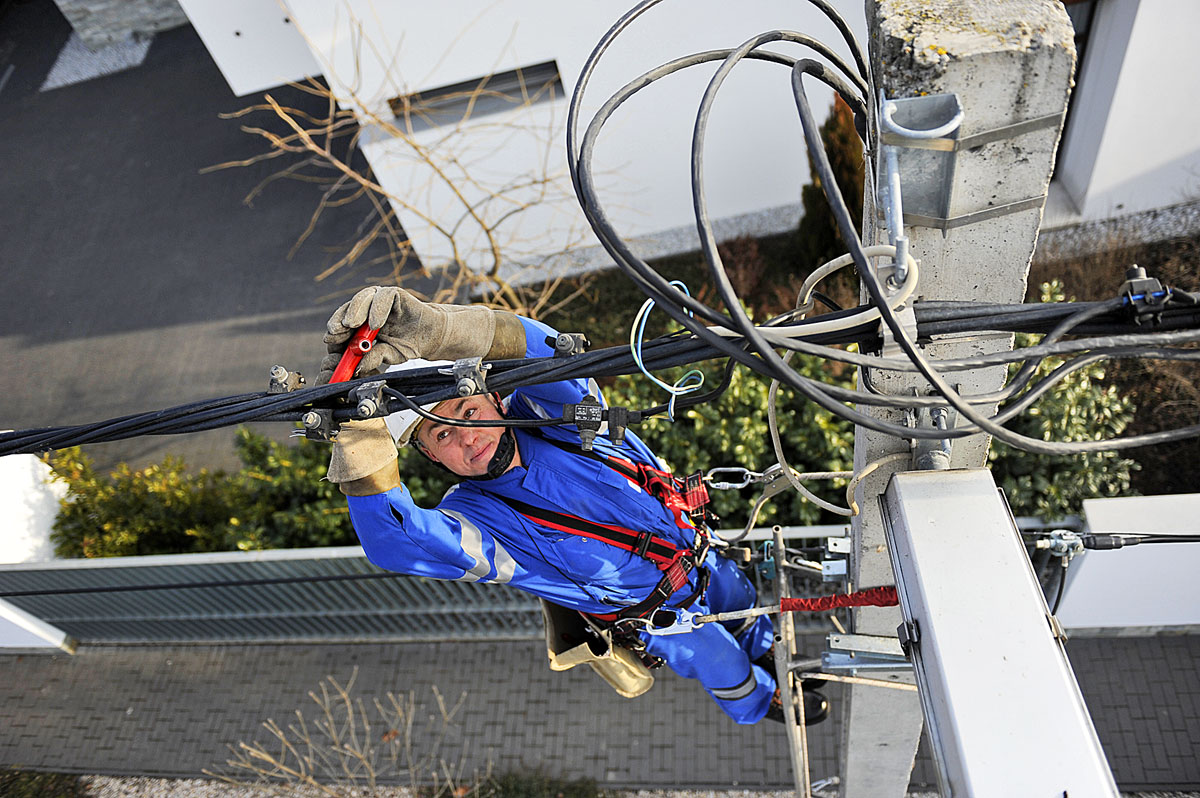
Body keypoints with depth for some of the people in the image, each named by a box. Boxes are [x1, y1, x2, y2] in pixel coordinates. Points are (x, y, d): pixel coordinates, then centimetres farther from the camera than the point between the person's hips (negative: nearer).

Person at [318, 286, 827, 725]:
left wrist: (435, 329, -60)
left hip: (699, 556, 3)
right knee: (727, 673, 24)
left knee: (743, 606, 33)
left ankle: (768, 653, 71)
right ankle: (761, 703, 63)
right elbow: (395, 541, -52)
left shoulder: (550, 414, -24)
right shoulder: (473, 518, -31)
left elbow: (543, 351, -46)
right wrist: (360, 423, -64)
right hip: (659, 618, -3)